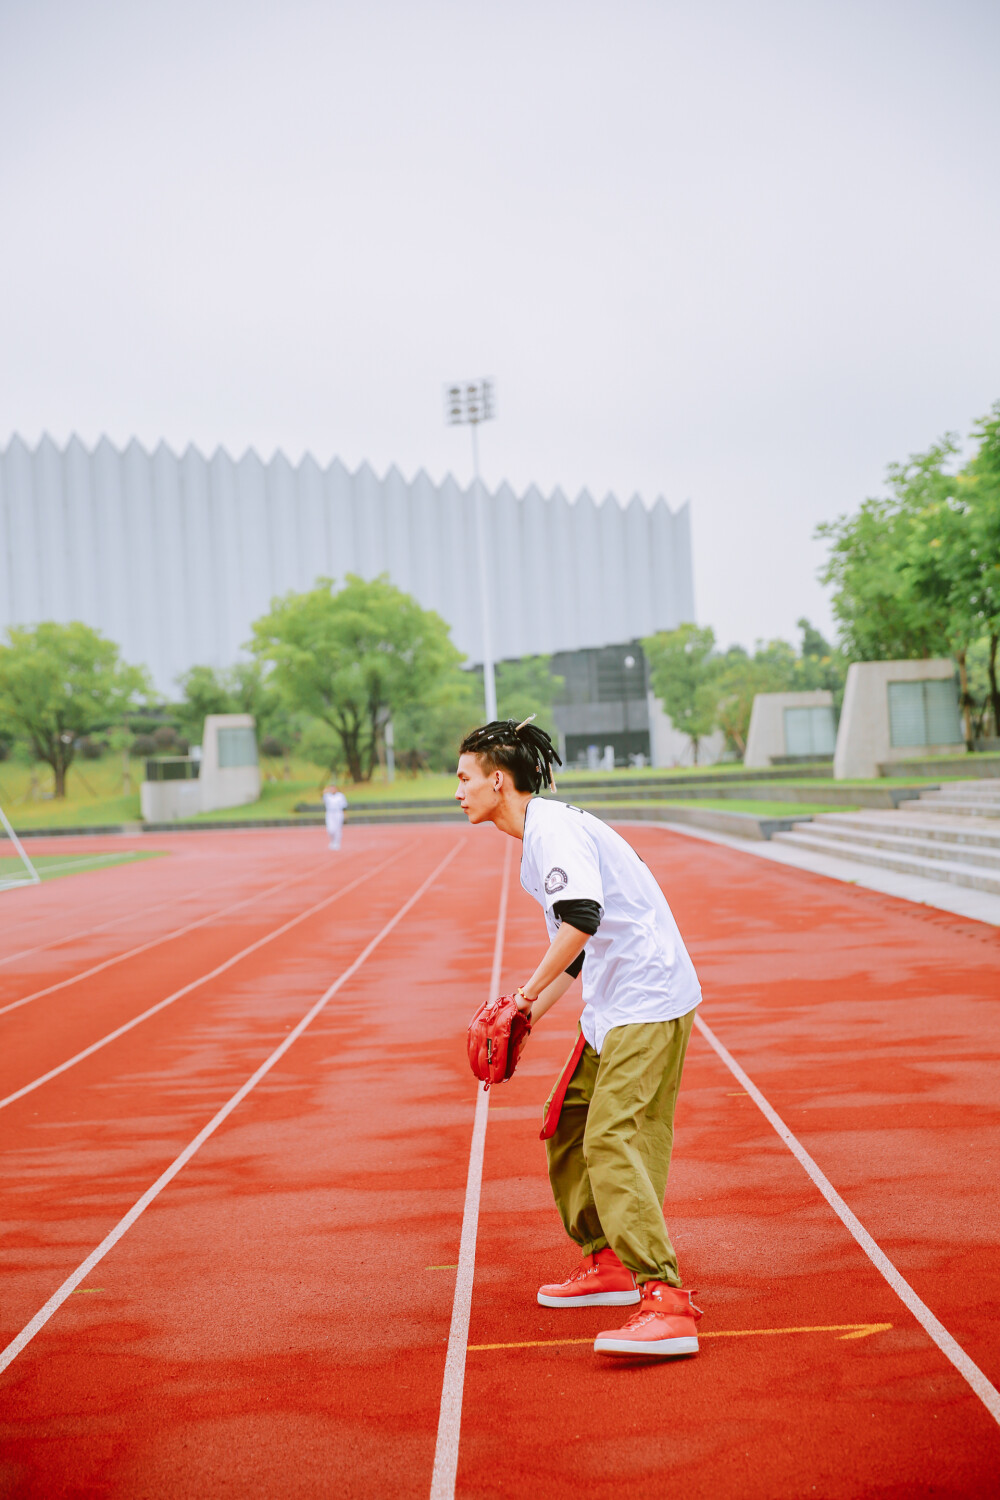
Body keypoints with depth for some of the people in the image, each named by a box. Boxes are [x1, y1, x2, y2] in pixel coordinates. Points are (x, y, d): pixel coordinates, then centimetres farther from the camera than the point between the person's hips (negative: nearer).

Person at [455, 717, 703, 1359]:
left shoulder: (552, 827, -14)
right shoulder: (539, 836, 18)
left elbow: (581, 917, -30)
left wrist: (529, 991, -19)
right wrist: (527, 1017, 20)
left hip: (649, 1001, -11)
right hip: (613, 1006, 11)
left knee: (612, 1142, -18)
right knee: (568, 1131, 18)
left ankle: (666, 1301, -21)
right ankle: (608, 1264, 31)